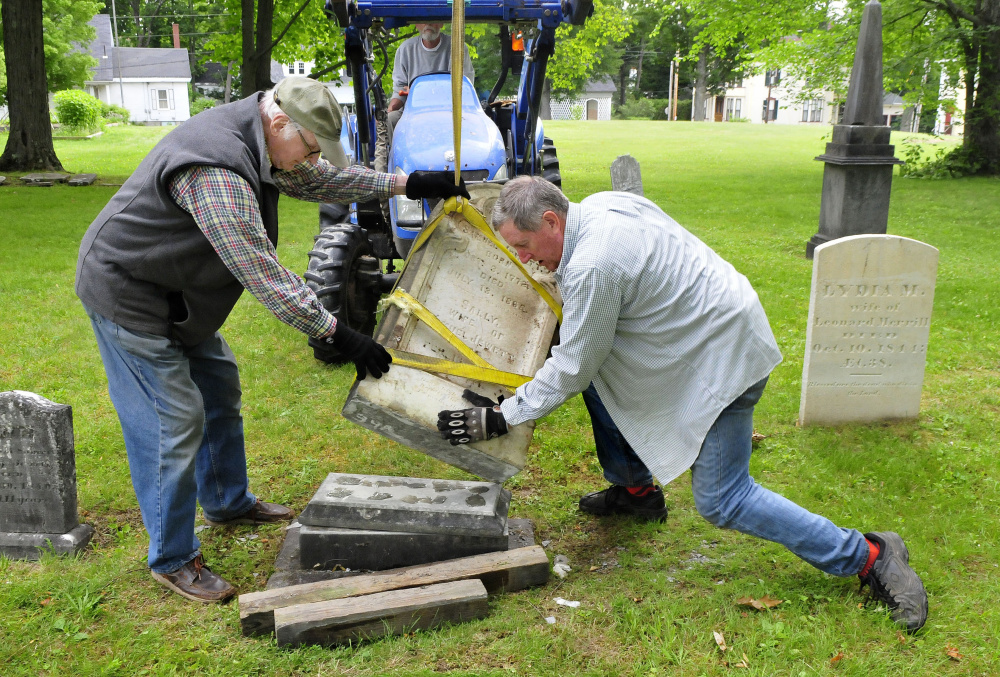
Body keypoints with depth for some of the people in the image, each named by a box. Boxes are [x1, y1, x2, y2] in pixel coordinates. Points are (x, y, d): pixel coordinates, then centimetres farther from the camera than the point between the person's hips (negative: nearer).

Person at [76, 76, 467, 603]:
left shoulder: (260, 141, -1)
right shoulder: (216, 171, -33)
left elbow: (320, 180, 12)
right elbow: (262, 274, -34)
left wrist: (407, 184, 6)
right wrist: (336, 336, -29)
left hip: (172, 292, 10)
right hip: (128, 295, -10)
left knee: (219, 388, 18)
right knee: (174, 422, -7)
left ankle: (228, 503, 38)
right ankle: (172, 559, 10)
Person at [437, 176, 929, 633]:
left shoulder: (592, 265, -27)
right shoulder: (599, 205, 2)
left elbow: (571, 369, -18)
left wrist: (499, 418, -11)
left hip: (727, 355, -10)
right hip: (705, 327, 10)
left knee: (720, 502, -7)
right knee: (597, 377, 13)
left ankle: (869, 556, 4)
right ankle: (636, 490, 27)